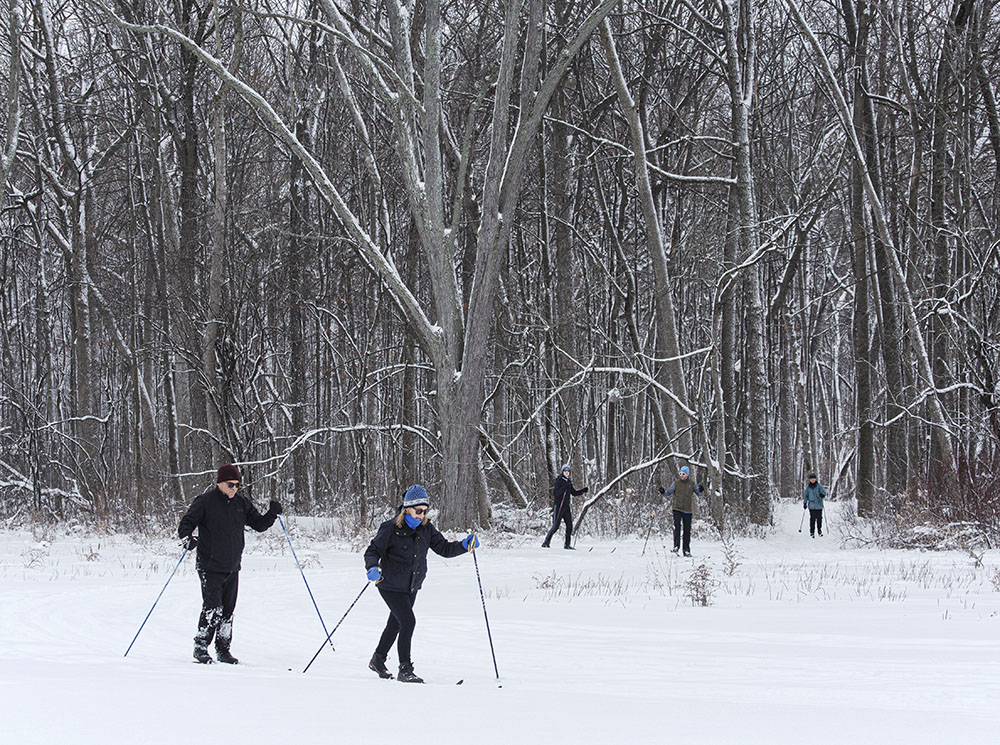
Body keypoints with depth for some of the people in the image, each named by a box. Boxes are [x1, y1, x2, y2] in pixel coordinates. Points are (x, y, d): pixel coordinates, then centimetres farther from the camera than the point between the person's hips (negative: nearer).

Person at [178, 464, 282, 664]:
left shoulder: (241, 503, 10)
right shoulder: (205, 502, -6)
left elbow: (258, 524, 15)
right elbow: (186, 523, -6)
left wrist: (272, 514, -2)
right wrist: (188, 538, -26)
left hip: (232, 568, 5)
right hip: (210, 567, -5)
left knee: (228, 610, 8)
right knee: (213, 608, -12)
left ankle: (223, 649, 17)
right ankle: (201, 648, -1)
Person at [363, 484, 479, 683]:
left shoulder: (426, 529, 0)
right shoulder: (391, 529, -16)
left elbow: (444, 548, 2)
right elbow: (373, 551, -12)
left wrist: (465, 544, -15)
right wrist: (372, 568, -32)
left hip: (411, 587, 7)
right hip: (391, 586, -7)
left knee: (396, 623, 19)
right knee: (408, 621, -17)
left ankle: (378, 660, 40)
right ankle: (405, 670, -11)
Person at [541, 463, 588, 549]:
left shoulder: (568, 482, 15)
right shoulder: (558, 481, -7)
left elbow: (574, 493, 22)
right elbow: (555, 493, -18)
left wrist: (583, 490, 10)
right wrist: (564, 487, -26)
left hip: (566, 507, 7)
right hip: (558, 506, -7)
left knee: (569, 525, -1)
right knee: (555, 526, -10)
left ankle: (567, 544, 5)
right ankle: (546, 543, -3)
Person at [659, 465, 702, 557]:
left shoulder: (692, 484, 6)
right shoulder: (676, 483, 5)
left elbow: (699, 494, 5)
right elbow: (669, 492, 4)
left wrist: (700, 491, -16)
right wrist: (663, 492, -16)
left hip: (688, 510, 1)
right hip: (677, 509, -1)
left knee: (687, 530, 4)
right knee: (677, 527, -17)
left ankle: (686, 550, 9)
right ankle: (676, 546, -17)